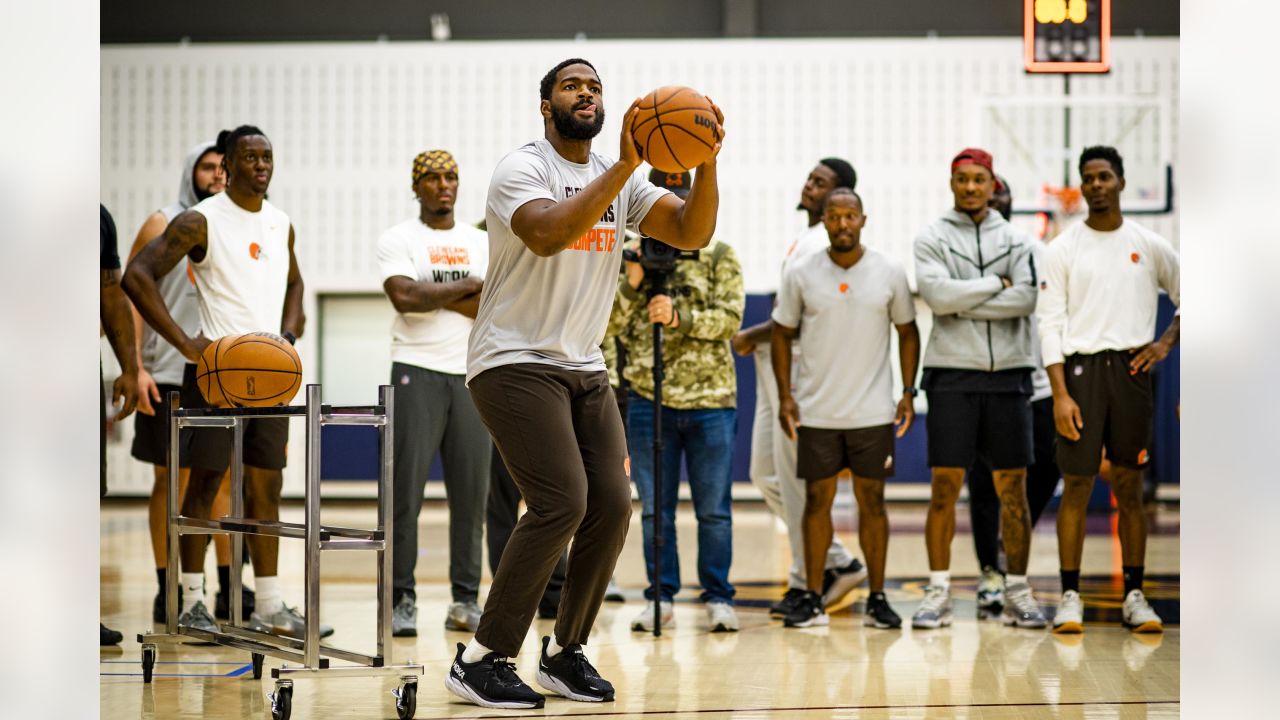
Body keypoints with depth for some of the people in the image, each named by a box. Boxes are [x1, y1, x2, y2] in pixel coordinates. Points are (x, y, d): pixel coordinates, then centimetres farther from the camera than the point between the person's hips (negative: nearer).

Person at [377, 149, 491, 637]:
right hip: (417, 372, -3)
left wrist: (436, 298, -10)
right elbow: (405, 298, -14)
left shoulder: (483, 244, 13)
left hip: (472, 375, 4)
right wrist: (468, 287, -5)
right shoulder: (398, 240, 3)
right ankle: (401, 600, -1)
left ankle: (466, 600, 9)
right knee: (406, 490, -5)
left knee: (471, 490, 2)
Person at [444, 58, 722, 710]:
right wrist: (625, 166, -34)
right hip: (514, 361, -7)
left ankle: (564, 654, 15)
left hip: (583, 367, 7)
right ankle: (481, 660, -8)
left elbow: (691, 232, -3)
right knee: (561, 503, -19)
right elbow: (548, 236, -31)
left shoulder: (621, 179, 9)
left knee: (612, 505, -2)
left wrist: (707, 162, -20)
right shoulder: (522, 168, -11)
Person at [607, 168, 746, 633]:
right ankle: (660, 596, 15)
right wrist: (632, 284, -13)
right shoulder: (630, 257, 7)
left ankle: (717, 598, 10)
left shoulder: (718, 256, 3)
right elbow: (608, 324, 2)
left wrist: (678, 317, -21)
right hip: (648, 400, 2)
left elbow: (730, 317, -8)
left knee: (714, 508, 2)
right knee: (655, 507, 7)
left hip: (710, 399, -1)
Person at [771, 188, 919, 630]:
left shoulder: (889, 273, -1)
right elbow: (782, 334, 6)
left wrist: (908, 392, 0)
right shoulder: (801, 274, -2)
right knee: (817, 500, 4)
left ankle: (877, 599, 10)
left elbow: (907, 332, 8)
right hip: (816, 411, 0)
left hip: (873, 411, 0)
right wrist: (785, 396, -2)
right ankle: (813, 599, 10)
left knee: (872, 500, 4)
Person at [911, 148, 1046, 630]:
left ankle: (1018, 594, 10)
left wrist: (963, 302, -10)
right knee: (945, 486, -3)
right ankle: (938, 594, 3)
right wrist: (995, 284, -7)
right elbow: (937, 295, -13)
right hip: (952, 375, -2)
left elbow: (1026, 299, -6)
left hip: (1008, 373, 2)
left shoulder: (1016, 240, 10)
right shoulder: (932, 238, 4)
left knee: (1013, 487, 4)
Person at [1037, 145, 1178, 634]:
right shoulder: (1063, 249, 2)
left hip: (1131, 369, 2)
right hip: (1081, 369, -2)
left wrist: (1166, 342, 1)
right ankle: (1070, 596, 3)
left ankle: (1134, 596, 11)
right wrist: (1060, 394, -11)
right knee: (1077, 486, -2)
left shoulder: (1150, 246, 7)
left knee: (1130, 487, 6)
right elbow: (1050, 324, -3)